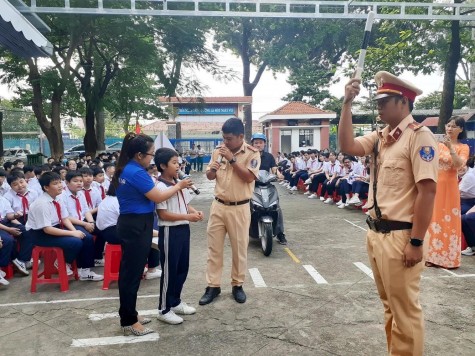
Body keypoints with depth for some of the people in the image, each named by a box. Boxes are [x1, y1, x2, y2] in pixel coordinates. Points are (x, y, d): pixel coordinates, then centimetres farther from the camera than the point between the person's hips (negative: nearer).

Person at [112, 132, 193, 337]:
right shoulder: (137, 172, -20)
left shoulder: (125, 170, 10)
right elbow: (158, 198, -16)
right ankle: (129, 322, 9)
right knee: (133, 273, -1)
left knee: (129, 271, 17)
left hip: (129, 223, 10)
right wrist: (179, 186, -6)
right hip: (137, 226, -10)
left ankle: (128, 314, 29)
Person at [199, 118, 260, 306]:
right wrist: (212, 170, -13)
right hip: (218, 206, 4)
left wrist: (232, 160, -23)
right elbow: (209, 177, 10)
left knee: (239, 248, 8)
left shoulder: (252, 153, -8)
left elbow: (249, 177, -20)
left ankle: (237, 284, 24)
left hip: (239, 208, -3)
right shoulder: (218, 150, 4)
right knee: (214, 247, 7)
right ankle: (213, 286, 18)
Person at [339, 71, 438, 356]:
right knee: (390, 306, 20)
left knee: (405, 311, 5)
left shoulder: (419, 135, -13)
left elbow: (428, 190, -18)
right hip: (376, 233, 8)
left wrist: (416, 242, -20)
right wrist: (347, 104, -3)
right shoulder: (380, 137, 9)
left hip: (399, 237, -8)